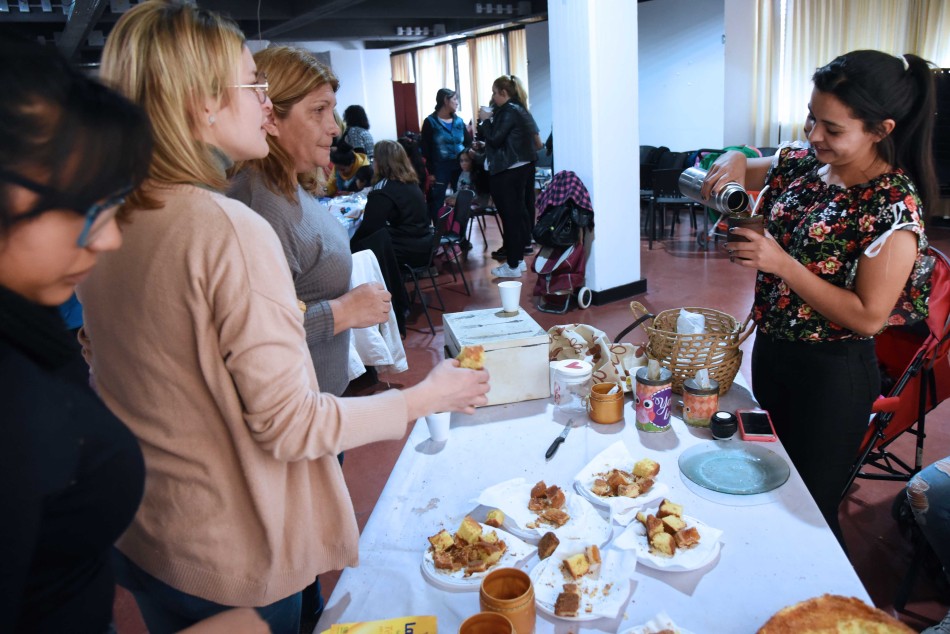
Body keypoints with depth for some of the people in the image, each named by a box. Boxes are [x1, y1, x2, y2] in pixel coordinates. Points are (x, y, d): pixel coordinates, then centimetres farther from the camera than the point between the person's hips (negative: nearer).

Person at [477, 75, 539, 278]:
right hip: (521, 167, 10)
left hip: (510, 170, -10)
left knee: (511, 215, -6)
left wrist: (485, 120, -4)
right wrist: (489, 120, 9)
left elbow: (495, 138, -17)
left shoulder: (509, 112, -14)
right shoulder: (517, 109, 16)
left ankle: (513, 265, -2)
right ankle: (518, 258, 21)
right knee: (516, 212, 14)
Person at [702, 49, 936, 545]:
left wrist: (782, 263, -28)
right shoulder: (802, 164, -3)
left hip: (832, 373, -7)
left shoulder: (894, 206, -21)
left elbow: (868, 317, -23)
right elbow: (737, 171, 13)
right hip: (771, 348, 7)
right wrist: (733, 161, -11)